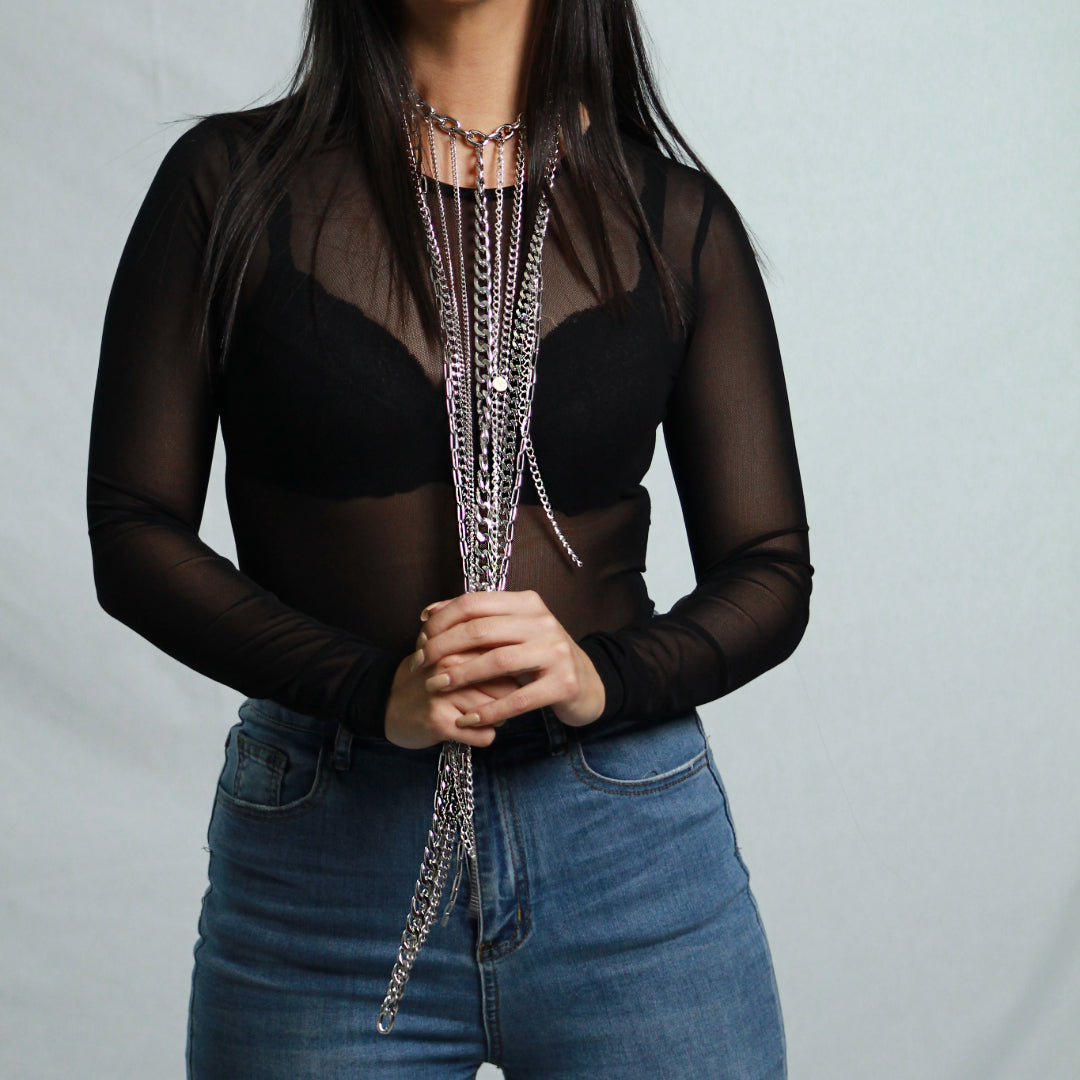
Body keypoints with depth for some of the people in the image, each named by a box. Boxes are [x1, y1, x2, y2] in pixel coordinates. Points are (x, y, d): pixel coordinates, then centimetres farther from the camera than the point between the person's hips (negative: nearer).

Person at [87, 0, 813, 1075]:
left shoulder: (676, 216, 3)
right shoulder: (232, 182, 1)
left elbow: (768, 573, 4)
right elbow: (132, 530, -2)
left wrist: (601, 677, -16)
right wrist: (374, 689, -17)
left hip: (635, 861, 1)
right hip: (317, 857, 0)